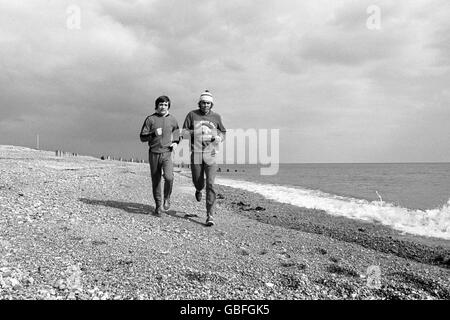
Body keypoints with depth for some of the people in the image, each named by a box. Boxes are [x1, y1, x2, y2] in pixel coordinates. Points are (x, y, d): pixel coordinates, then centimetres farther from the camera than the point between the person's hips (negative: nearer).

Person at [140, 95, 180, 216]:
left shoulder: (172, 119, 6)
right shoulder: (150, 119, 1)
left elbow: (177, 133, 24)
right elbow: (142, 137, -1)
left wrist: (176, 143, 4)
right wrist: (154, 134, -18)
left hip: (167, 153, 0)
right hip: (154, 153, 0)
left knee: (169, 177, -21)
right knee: (155, 181, 6)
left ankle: (167, 198, 6)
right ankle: (158, 206, 22)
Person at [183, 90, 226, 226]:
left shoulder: (216, 117, 7)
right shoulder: (192, 115, 4)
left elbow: (223, 132, 16)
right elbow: (184, 131, 5)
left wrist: (219, 137, -7)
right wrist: (194, 132, -15)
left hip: (211, 154, 0)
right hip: (196, 153, 1)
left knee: (210, 184, -9)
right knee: (198, 182, 8)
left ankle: (210, 215, -5)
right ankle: (199, 190, 49)